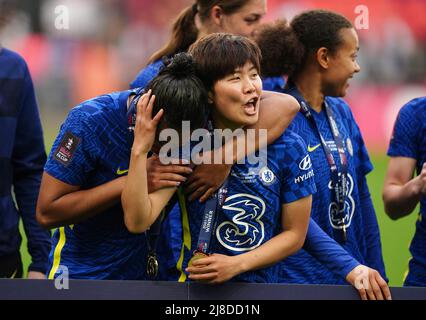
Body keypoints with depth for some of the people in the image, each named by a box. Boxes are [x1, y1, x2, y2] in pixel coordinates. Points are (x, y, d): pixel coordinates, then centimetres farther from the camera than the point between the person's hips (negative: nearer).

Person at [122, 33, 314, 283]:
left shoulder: (289, 148, -9)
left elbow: (295, 234, -1)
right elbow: (138, 221, -16)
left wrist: (236, 265, -13)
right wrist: (140, 150, -25)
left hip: (260, 283, -1)